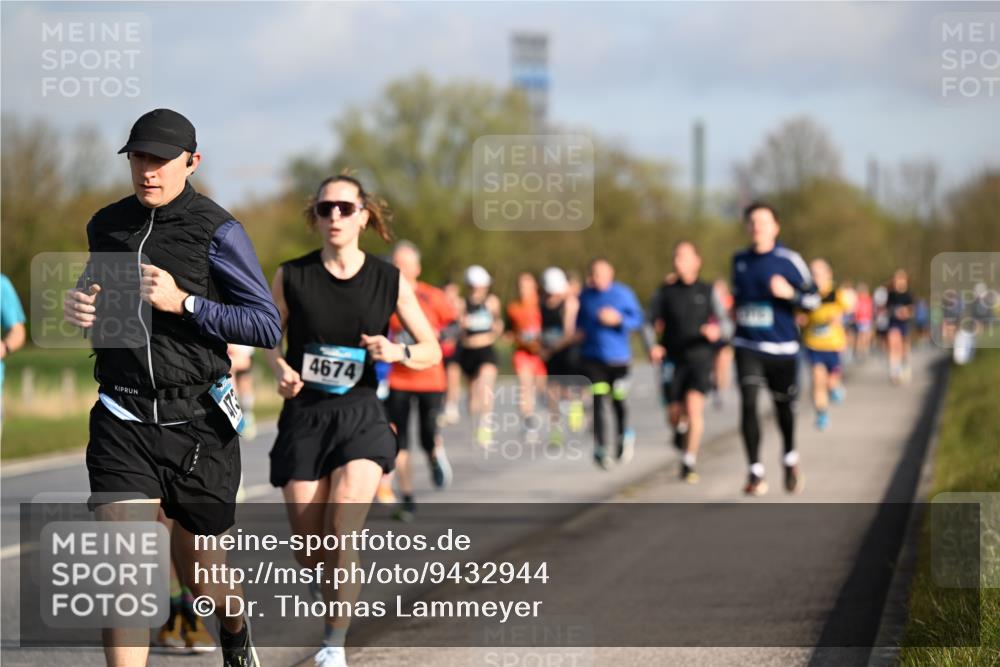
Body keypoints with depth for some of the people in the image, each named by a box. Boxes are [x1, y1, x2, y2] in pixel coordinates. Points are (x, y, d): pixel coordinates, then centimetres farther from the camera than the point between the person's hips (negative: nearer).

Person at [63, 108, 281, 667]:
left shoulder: (217, 231, -7)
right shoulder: (106, 226, 8)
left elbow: (267, 326, -9)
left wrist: (183, 304, -21)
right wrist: (79, 306, 2)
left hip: (197, 421, -2)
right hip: (123, 421, 2)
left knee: (202, 575, 15)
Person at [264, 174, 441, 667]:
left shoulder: (388, 280, 0)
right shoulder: (292, 276, 0)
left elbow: (432, 350, 6)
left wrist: (397, 352, -14)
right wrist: (281, 369, -8)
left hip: (361, 417, -1)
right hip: (304, 418, 1)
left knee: (343, 530, -18)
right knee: (308, 548, 2)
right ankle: (326, 589, 39)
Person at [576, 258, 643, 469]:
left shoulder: (623, 293, -3)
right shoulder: (585, 296, 5)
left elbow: (638, 319, -6)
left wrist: (618, 319, -21)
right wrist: (579, 330, 0)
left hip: (618, 357, -1)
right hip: (593, 357, 1)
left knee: (618, 401, 7)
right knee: (599, 402, -11)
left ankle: (624, 437, 34)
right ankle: (600, 449, -11)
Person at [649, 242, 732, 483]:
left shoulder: (708, 292, 4)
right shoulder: (665, 292, 6)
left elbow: (727, 326, 5)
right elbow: (655, 325, 10)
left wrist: (717, 332, -18)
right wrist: (653, 348, -9)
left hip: (700, 357, -2)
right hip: (673, 359, 2)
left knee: (694, 406, -21)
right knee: (675, 416, 2)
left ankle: (689, 464, -16)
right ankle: (682, 431, 41)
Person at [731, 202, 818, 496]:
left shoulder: (789, 260, -4)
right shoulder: (739, 260, 9)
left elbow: (813, 299, -2)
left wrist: (790, 293, -19)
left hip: (781, 347, -2)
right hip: (747, 346, 2)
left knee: (784, 406, 8)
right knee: (748, 403, -15)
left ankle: (791, 461, 37)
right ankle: (756, 473, -11)